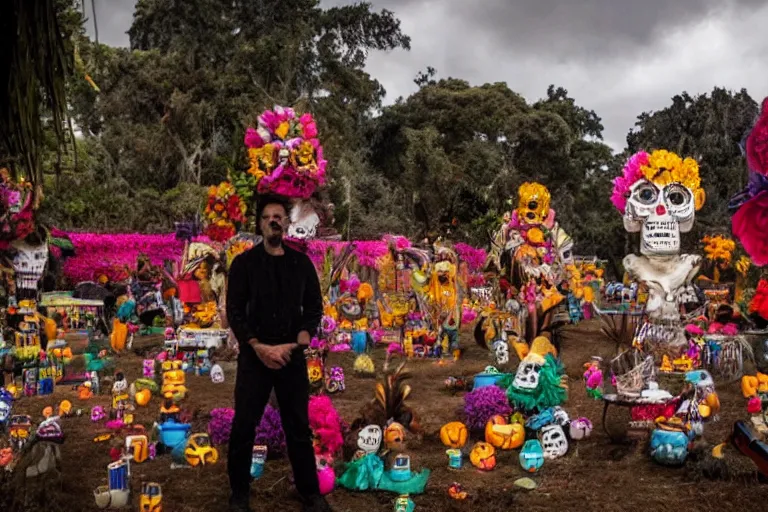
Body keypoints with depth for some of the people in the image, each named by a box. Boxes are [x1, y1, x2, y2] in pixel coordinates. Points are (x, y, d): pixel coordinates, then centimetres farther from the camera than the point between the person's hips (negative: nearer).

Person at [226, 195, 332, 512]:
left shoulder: (301, 263, 6)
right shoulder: (244, 263, -1)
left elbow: (314, 308, 5)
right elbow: (234, 312, -5)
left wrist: (296, 344, -11)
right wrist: (259, 347, -16)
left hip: (292, 355, 2)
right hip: (254, 355, -1)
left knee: (299, 427, 8)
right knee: (243, 427, 4)